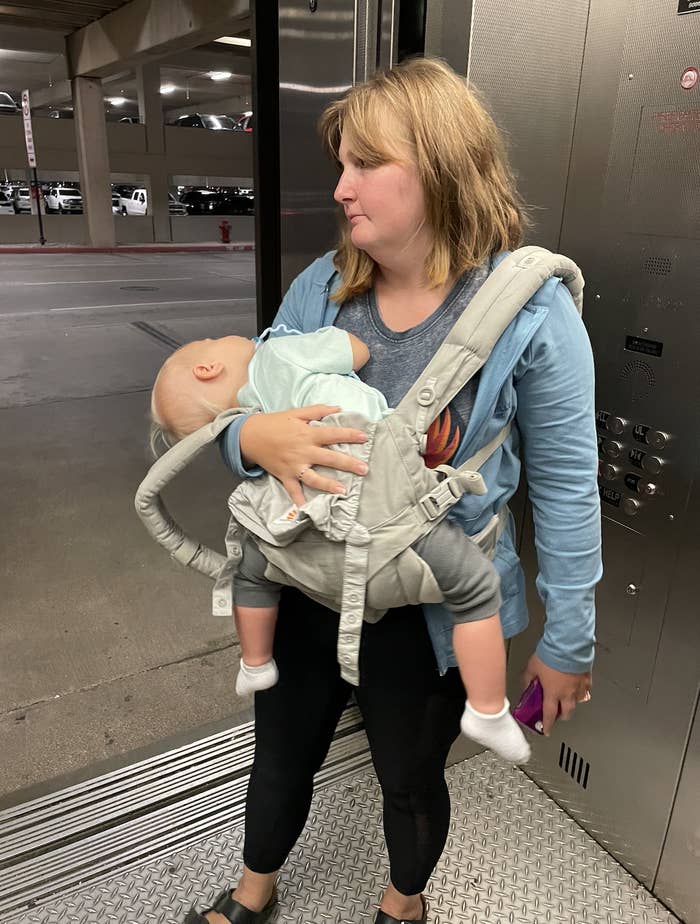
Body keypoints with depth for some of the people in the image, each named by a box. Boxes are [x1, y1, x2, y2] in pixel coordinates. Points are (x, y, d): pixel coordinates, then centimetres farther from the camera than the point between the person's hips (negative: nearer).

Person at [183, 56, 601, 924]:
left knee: (411, 780, 24)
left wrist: (567, 639, -4)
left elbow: (565, 487, -11)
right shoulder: (320, 287, -7)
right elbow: (239, 410, 0)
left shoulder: (532, 313, -18)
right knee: (281, 757, 26)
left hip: (429, 616, -3)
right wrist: (255, 437, -26)